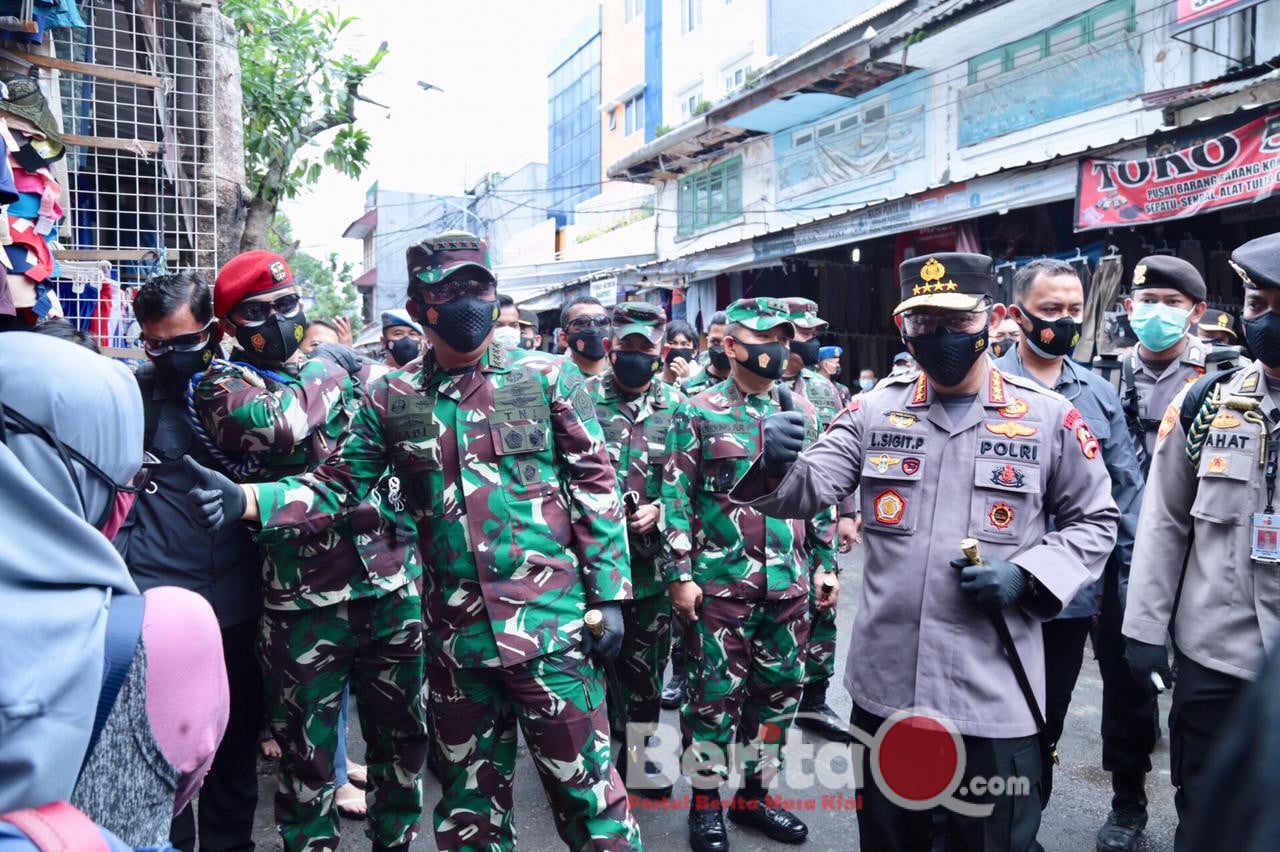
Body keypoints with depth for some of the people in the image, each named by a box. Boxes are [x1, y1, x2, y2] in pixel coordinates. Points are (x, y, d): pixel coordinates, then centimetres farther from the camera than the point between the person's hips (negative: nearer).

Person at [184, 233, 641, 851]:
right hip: (455, 633, 3)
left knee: (586, 786, 6)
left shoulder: (548, 378, -2)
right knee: (469, 796, 19)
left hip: (551, 621, -2)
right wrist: (248, 499, -10)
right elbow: (338, 485, 6)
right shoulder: (392, 399, 4)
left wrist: (609, 596, -6)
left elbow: (595, 487, -2)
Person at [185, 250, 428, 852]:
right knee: (307, 756, 8)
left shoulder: (346, 367, 12)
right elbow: (273, 426, -24)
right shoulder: (220, 384, -2)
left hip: (391, 586, 5)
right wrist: (324, 370, -9)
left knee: (401, 735, 17)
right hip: (303, 600, -4)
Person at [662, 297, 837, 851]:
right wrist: (680, 574, -11)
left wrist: (826, 562, 11)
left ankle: (754, 793, 31)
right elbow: (676, 498, -7)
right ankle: (705, 801, 23)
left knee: (779, 691, 13)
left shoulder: (801, 412, 9)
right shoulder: (698, 413, -5)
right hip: (720, 581, -5)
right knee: (714, 693, 5)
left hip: (788, 581, 5)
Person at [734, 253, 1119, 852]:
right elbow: (807, 490, -4)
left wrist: (1025, 576, -11)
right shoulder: (875, 409, 2)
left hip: (993, 697, -2)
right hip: (884, 687, 2)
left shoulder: (1050, 418, -2)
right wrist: (779, 463, -28)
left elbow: (1093, 522, 6)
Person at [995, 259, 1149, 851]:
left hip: (1099, 584, 4)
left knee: (1128, 696, 18)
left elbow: (1127, 487, 7)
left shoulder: (1099, 391, 7)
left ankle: (1128, 802, 43)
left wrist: (1136, 575, 2)